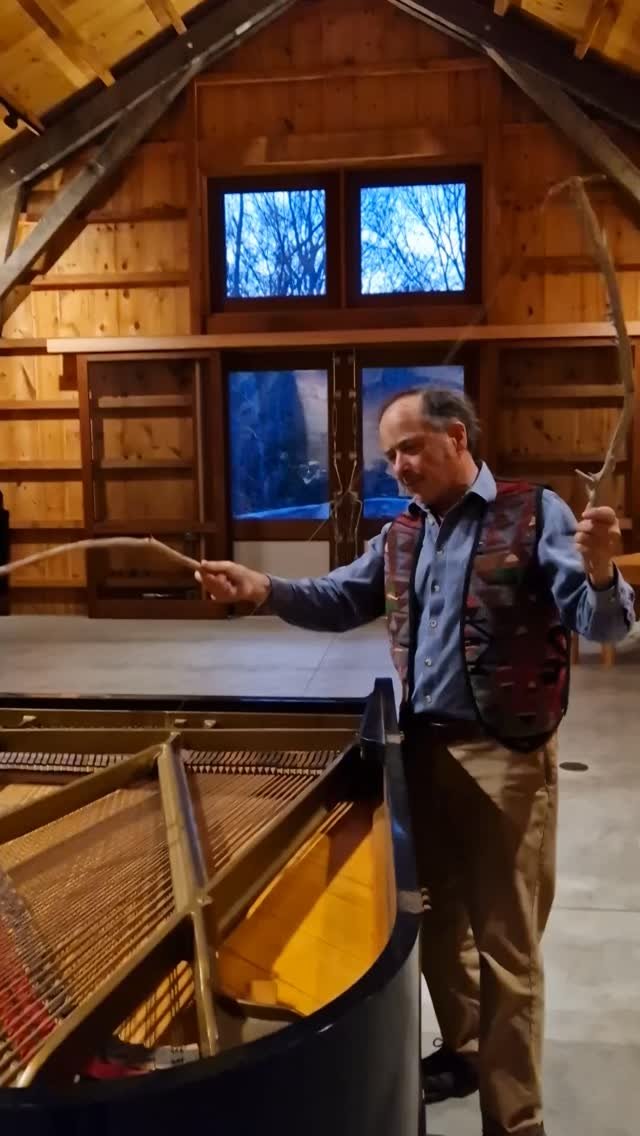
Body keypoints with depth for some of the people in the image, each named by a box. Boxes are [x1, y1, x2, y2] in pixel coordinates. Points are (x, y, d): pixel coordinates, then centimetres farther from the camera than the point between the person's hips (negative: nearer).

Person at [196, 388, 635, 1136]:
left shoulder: (534, 514, -10)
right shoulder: (401, 535, 10)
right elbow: (338, 601, 9)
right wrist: (261, 589, -8)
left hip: (504, 759, -6)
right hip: (422, 749, 7)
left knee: (505, 945, 3)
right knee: (436, 919, 21)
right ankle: (463, 1051, 44)